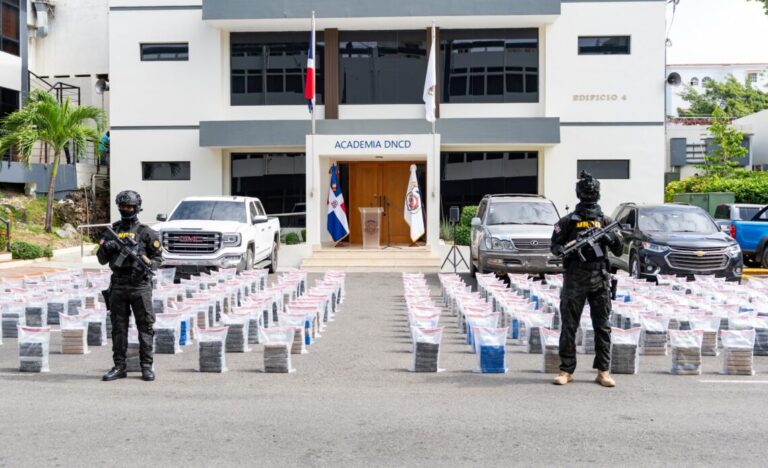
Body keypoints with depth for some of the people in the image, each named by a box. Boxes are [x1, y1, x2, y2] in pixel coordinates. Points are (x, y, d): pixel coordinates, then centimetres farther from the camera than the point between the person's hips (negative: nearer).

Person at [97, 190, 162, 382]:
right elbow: (102, 260, 15)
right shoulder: (112, 230, 13)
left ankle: (147, 366, 6)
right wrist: (105, 247, -6)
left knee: (145, 326, -1)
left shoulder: (145, 232, 2)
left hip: (140, 285, -4)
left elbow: (158, 256, 3)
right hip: (117, 286, 4)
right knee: (118, 328, 7)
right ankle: (119, 366, 14)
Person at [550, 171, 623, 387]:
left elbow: (619, 251, 10)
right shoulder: (568, 221, 3)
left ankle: (603, 371, 12)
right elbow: (555, 245, 3)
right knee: (569, 326, 1)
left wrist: (613, 238, -10)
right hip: (574, 280, -2)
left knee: (602, 327, 5)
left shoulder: (605, 221, 10)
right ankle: (566, 370, 9)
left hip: (600, 280, 2)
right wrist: (563, 249, -18)